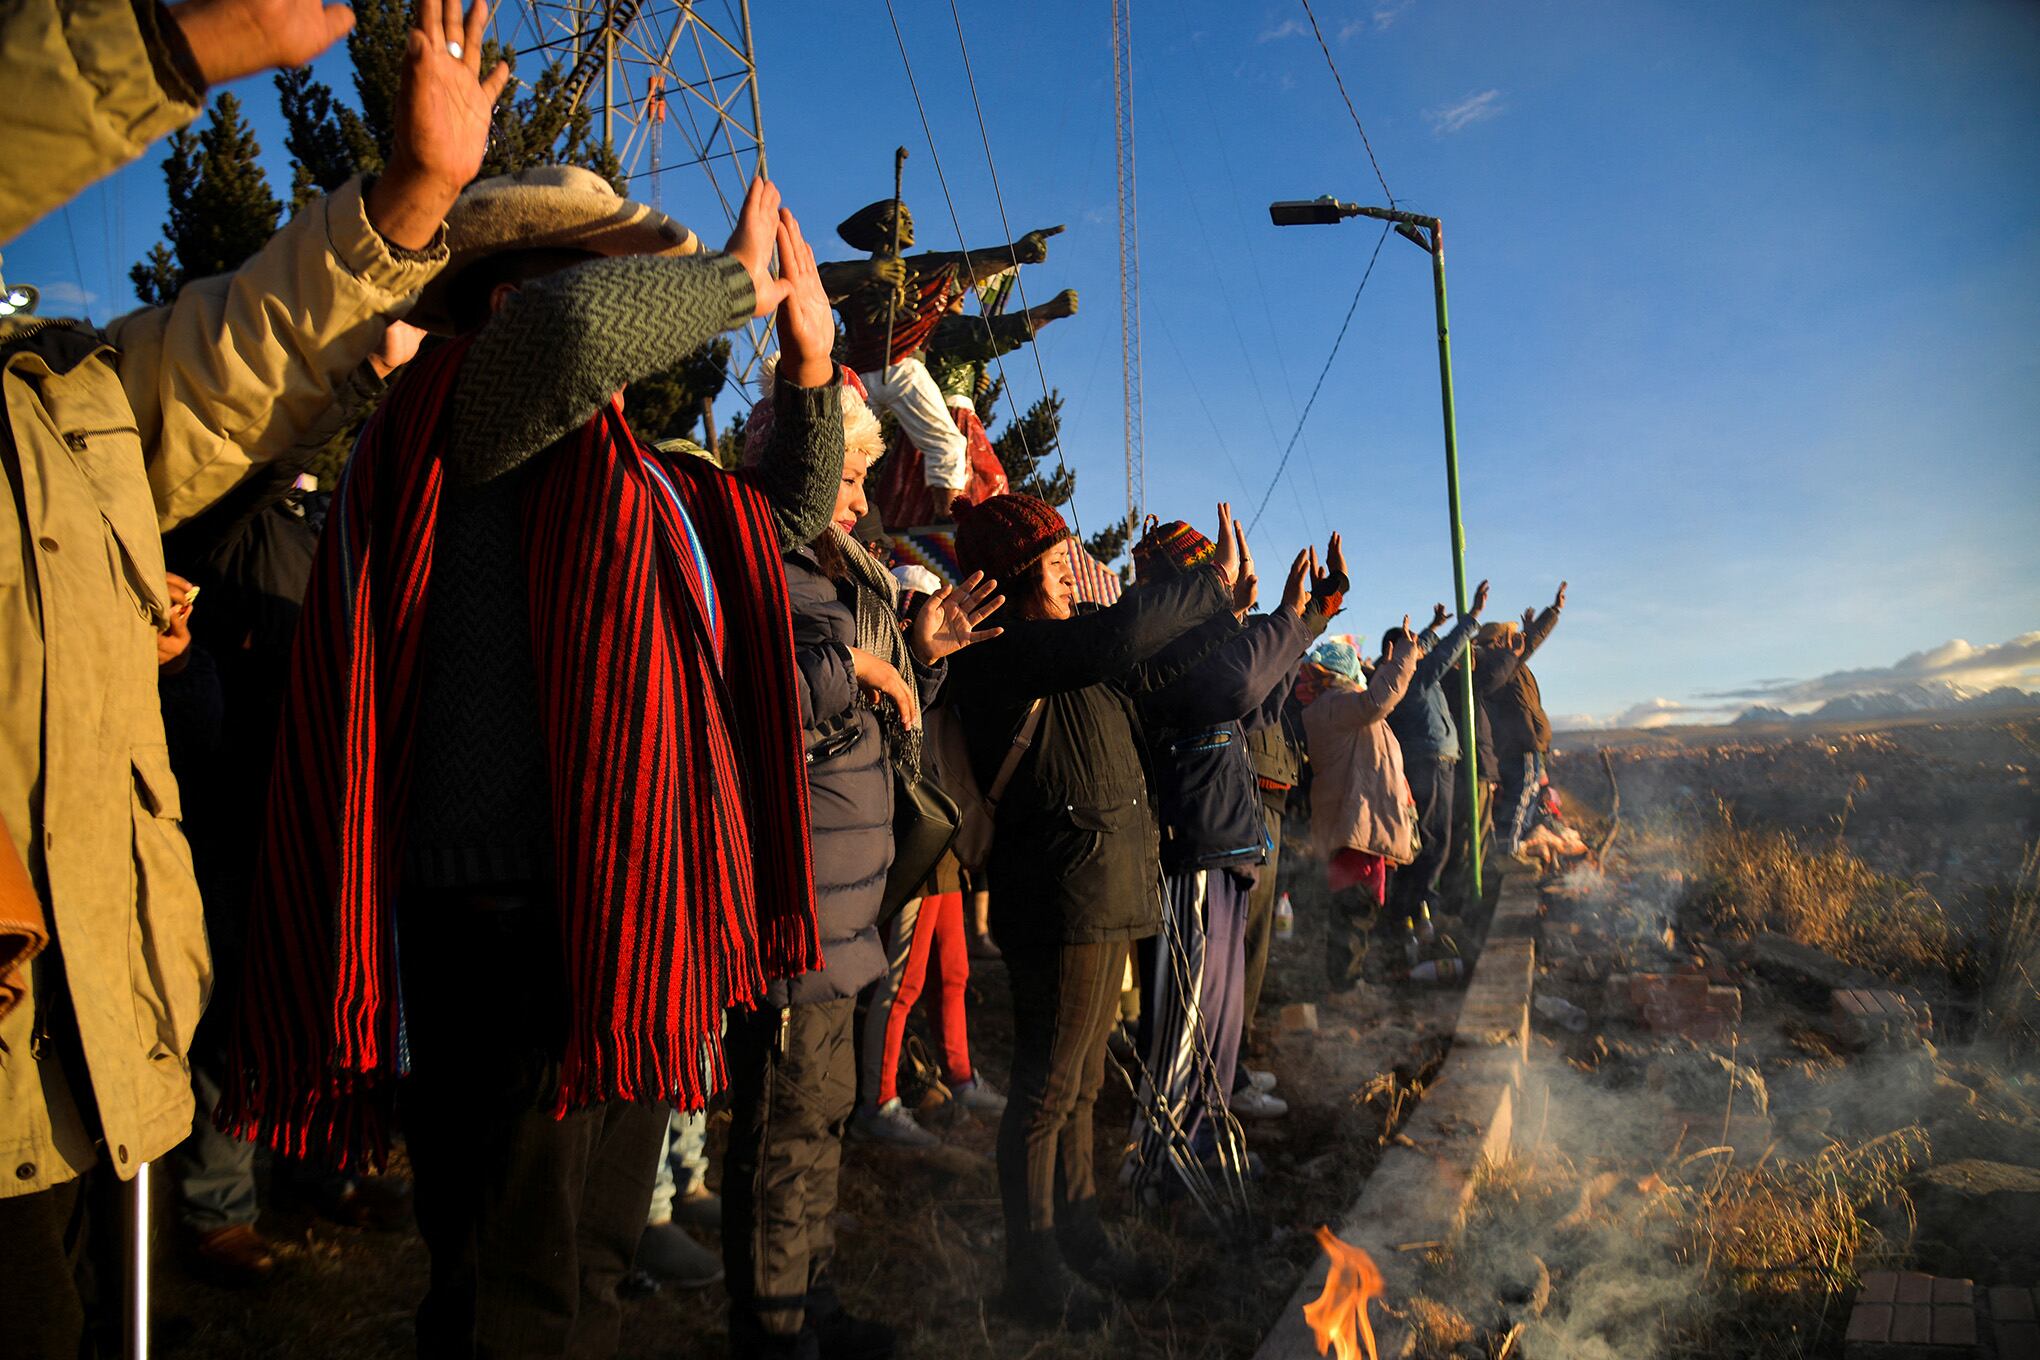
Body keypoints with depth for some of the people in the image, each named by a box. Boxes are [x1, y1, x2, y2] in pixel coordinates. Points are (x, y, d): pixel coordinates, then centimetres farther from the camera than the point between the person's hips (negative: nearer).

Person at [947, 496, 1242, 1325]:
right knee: (1046, 1091, 1)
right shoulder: (1004, 652, -14)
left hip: (1105, 897, 10)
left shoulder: (1070, 661, 17)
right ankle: (1034, 1274, 15)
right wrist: (1214, 582, -16)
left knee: (1081, 1083, 19)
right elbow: (1118, 635, -27)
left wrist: (1223, 600, 15)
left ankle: (1079, 1236, 33)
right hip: (1058, 899, -10)